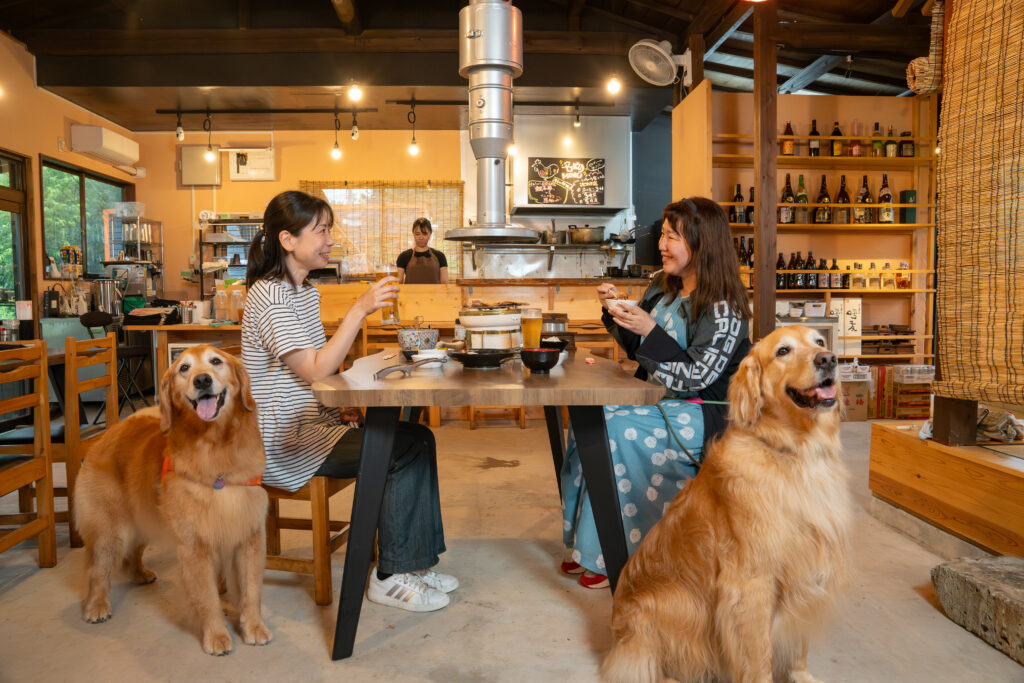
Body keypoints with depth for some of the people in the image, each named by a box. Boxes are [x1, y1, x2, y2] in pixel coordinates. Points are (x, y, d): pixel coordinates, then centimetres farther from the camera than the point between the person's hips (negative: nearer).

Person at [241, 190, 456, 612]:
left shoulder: (304, 291, 14)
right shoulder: (269, 296, -16)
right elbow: (315, 370, -25)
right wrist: (359, 311, -27)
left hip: (313, 424, 9)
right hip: (285, 442, -9)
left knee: (418, 438, -2)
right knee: (405, 452, -18)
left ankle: (414, 564, 5)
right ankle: (390, 579, -4)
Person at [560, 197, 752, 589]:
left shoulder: (724, 308, -15)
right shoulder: (662, 287, 8)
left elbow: (695, 377, -19)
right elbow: (638, 351, 16)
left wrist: (650, 330, -27)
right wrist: (615, 311, 0)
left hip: (702, 412, -7)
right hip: (655, 397, 8)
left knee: (616, 433, -26)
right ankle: (584, 545, -5)